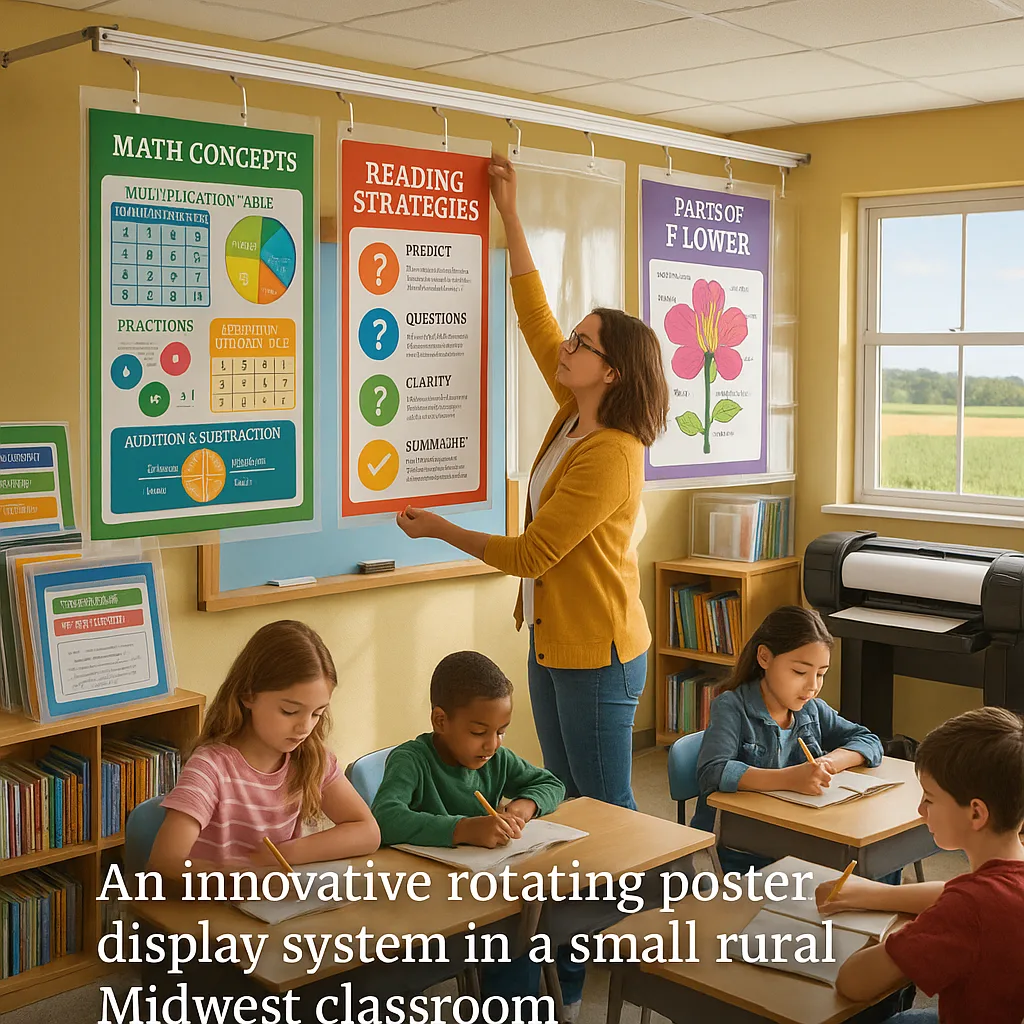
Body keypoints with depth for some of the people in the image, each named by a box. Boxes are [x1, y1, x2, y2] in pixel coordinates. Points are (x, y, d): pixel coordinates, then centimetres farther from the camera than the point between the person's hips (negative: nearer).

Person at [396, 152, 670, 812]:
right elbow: (535, 318, 11)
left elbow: (529, 554, -19)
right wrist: (510, 214, 12)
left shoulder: (610, 455, -22)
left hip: (597, 652, -9)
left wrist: (438, 529, -7)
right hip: (554, 640, 9)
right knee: (566, 800, 16)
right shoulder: (574, 416, 3)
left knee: (606, 808, 1)